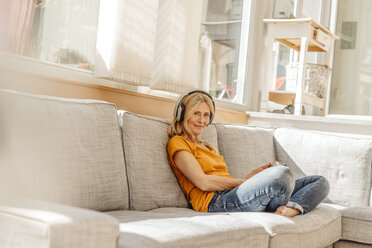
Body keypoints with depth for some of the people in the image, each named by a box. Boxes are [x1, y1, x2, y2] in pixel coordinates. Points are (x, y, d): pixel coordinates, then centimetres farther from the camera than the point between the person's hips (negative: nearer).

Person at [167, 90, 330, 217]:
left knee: (320, 183, 0)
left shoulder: (207, 146, 32)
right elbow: (203, 182, -8)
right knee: (282, 173, -33)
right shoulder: (177, 143, 6)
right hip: (216, 202, -9)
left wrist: (253, 174, 8)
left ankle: (291, 208, -29)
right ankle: (280, 213, -5)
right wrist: (244, 181, -2)